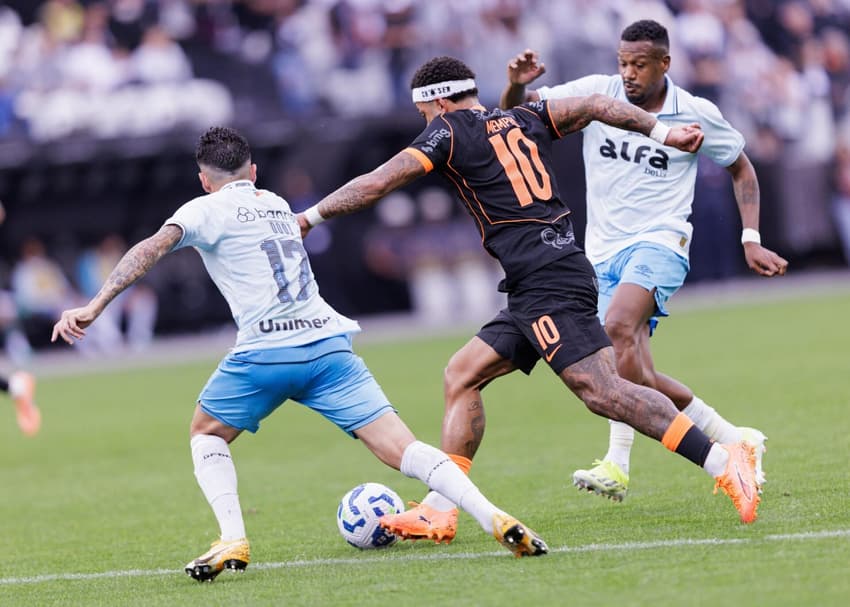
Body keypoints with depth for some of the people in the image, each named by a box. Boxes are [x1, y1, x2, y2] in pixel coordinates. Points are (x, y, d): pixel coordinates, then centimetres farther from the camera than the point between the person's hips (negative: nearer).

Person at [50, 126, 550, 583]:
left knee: (206, 433, 21)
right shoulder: (278, 205, 26)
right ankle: (494, 518, -20)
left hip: (266, 352, -4)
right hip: (329, 342, 4)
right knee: (401, 449, -3)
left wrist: (94, 307, -13)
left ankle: (233, 541, 2)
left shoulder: (206, 211, 8)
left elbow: (153, 249, -8)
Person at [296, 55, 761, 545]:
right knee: (462, 375, 13)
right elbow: (595, 106, 17)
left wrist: (310, 218, 11)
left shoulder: (448, 131, 2)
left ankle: (724, 462, -26)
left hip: (546, 280, -9)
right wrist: (662, 132, 19)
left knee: (600, 389, -18)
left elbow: (378, 183, 1)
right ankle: (439, 512, 12)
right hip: (536, 292, 9)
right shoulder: (525, 120, 21)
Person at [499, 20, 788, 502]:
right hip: (604, 250, 5)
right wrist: (517, 84, -19)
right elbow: (515, 110, 4)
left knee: (618, 327, -32)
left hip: (659, 244, -5)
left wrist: (751, 240, 4)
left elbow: (741, 168, 14)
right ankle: (735, 441, 11)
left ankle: (617, 465, -33)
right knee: (636, 377, -4)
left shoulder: (696, 114, -1)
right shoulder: (597, 93, 2)